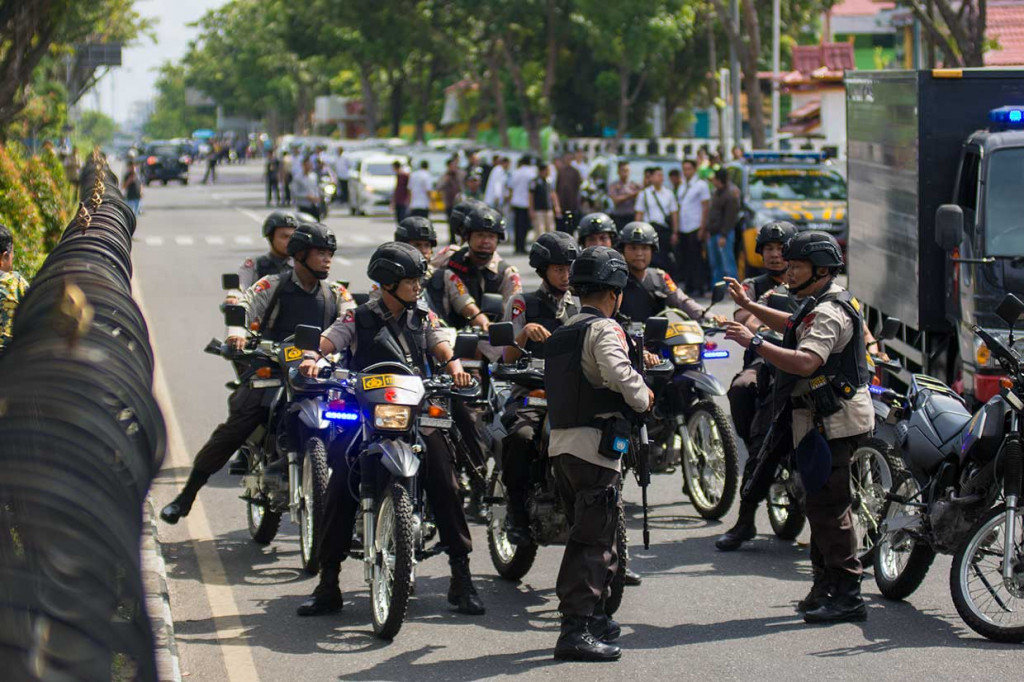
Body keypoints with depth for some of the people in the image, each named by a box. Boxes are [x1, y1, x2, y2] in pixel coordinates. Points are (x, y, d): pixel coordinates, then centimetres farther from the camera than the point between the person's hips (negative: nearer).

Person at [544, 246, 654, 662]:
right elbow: (619, 374, -27)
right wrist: (644, 398, -11)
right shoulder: (604, 329, -11)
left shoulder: (560, 334, 17)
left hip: (560, 444, 9)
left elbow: (579, 380, 14)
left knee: (586, 536, 20)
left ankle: (593, 617, 30)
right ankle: (577, 630, -10)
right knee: (593, 541, -7)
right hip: (594, 445, -9)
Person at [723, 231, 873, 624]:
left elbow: (806, 362, -33)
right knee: (822, 506, 16)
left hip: (833, 423, -11)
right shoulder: (820, 305, 17)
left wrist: (754, 343, -30)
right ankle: (825, 589, 24)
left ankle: (847, 595, -11)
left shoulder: (828, 314, -18)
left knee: (827, 507, -12)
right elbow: (792, 327, 38)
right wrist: (748, 306, 32)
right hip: (823, 419, 11)